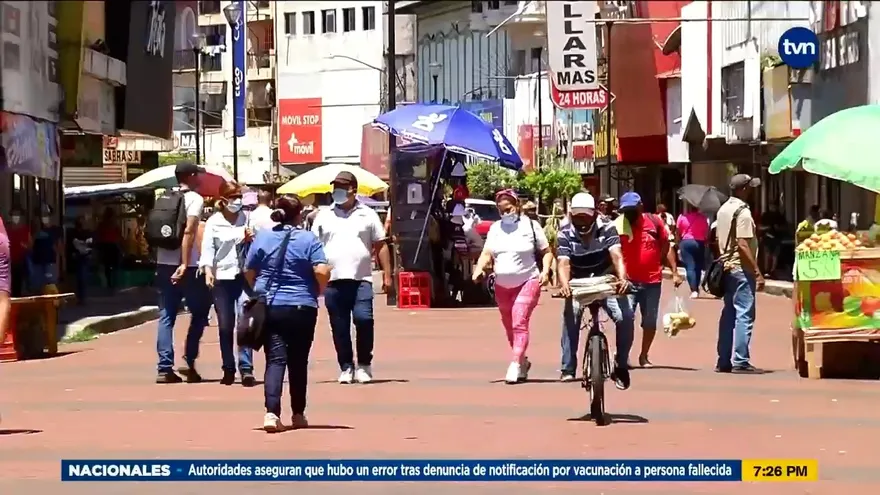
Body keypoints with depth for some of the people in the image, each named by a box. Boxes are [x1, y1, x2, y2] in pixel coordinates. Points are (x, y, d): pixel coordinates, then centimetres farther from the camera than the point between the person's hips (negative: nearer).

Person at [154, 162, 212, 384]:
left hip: (164, 264, 6)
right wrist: (185, 264, -23)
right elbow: (189, 232, -18)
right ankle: (189, 361, 1)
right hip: (187, 266, -6)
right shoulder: (194, 199, -6)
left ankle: (165, 368, -2)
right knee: (199, 313, 9)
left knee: (166, 316, 4)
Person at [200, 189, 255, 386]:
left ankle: (246, 368, -12)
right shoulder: (213, 222, 4)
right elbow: (207, 248, 0)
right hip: (221, 277, 0)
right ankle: (228, 369, 15)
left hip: (243, 275, 0)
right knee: (225, 325, 6)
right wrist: (208, 271, -14)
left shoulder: (247, 219, 6)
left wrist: (250, 239, -9)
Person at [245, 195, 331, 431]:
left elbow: (248, 271, 8)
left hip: (269, 307, 1)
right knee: (298, 361, 12)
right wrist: (318, 291, 5)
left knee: (275, 359, -3)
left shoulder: (263, 237, 3)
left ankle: (272, 412, -21)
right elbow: (322, 271, -15)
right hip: (302, 308, -1)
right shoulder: (308, 239, -5)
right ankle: (298, 414, 21)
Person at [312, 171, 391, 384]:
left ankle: (364, 364, 0)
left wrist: (387, 275, 2)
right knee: (339, 327, 4)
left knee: (363, 318, -16)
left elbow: (381, 246, 9)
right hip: (333, 281, 2)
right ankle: (346, 367, 14)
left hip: (361, 279, -2)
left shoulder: (367, 215, 8)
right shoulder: (323, 216, 11)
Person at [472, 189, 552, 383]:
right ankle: (523, 361, 30)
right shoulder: (495, 228, 9)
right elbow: (487, 253, 2)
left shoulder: (530, 226, -3)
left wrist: (545, 271, -14)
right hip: (502, 285, 5)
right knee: (509, 326, 13)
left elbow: (546, 252, 2)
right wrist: (479, 269, -18)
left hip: (527, 282, -5)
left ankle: (515, 364, -21)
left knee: (519, 323, -18)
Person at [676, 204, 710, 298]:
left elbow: (678, 233, 1)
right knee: (698, 267, 12)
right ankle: (696, 289, 17)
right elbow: (706, 233, 1)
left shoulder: (682, 217, -2)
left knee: (690, 267, -3)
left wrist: (679, 246, 11)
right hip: (699, 243, 1)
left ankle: (694, 290, -14)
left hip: (686, 242, -1)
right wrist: (705, 243, 14)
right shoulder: (703, 218, 0)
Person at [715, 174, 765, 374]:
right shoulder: (743, 212, -15)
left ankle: (724, 361, 12)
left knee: (728, 314, 11)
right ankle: (740, 361, -9)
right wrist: (757, 272, -19)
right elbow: (743, 245, -20)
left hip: (726, 267, 9)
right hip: (741, 268, -9)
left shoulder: (723, 209, 13)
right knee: (744, 314, -6)